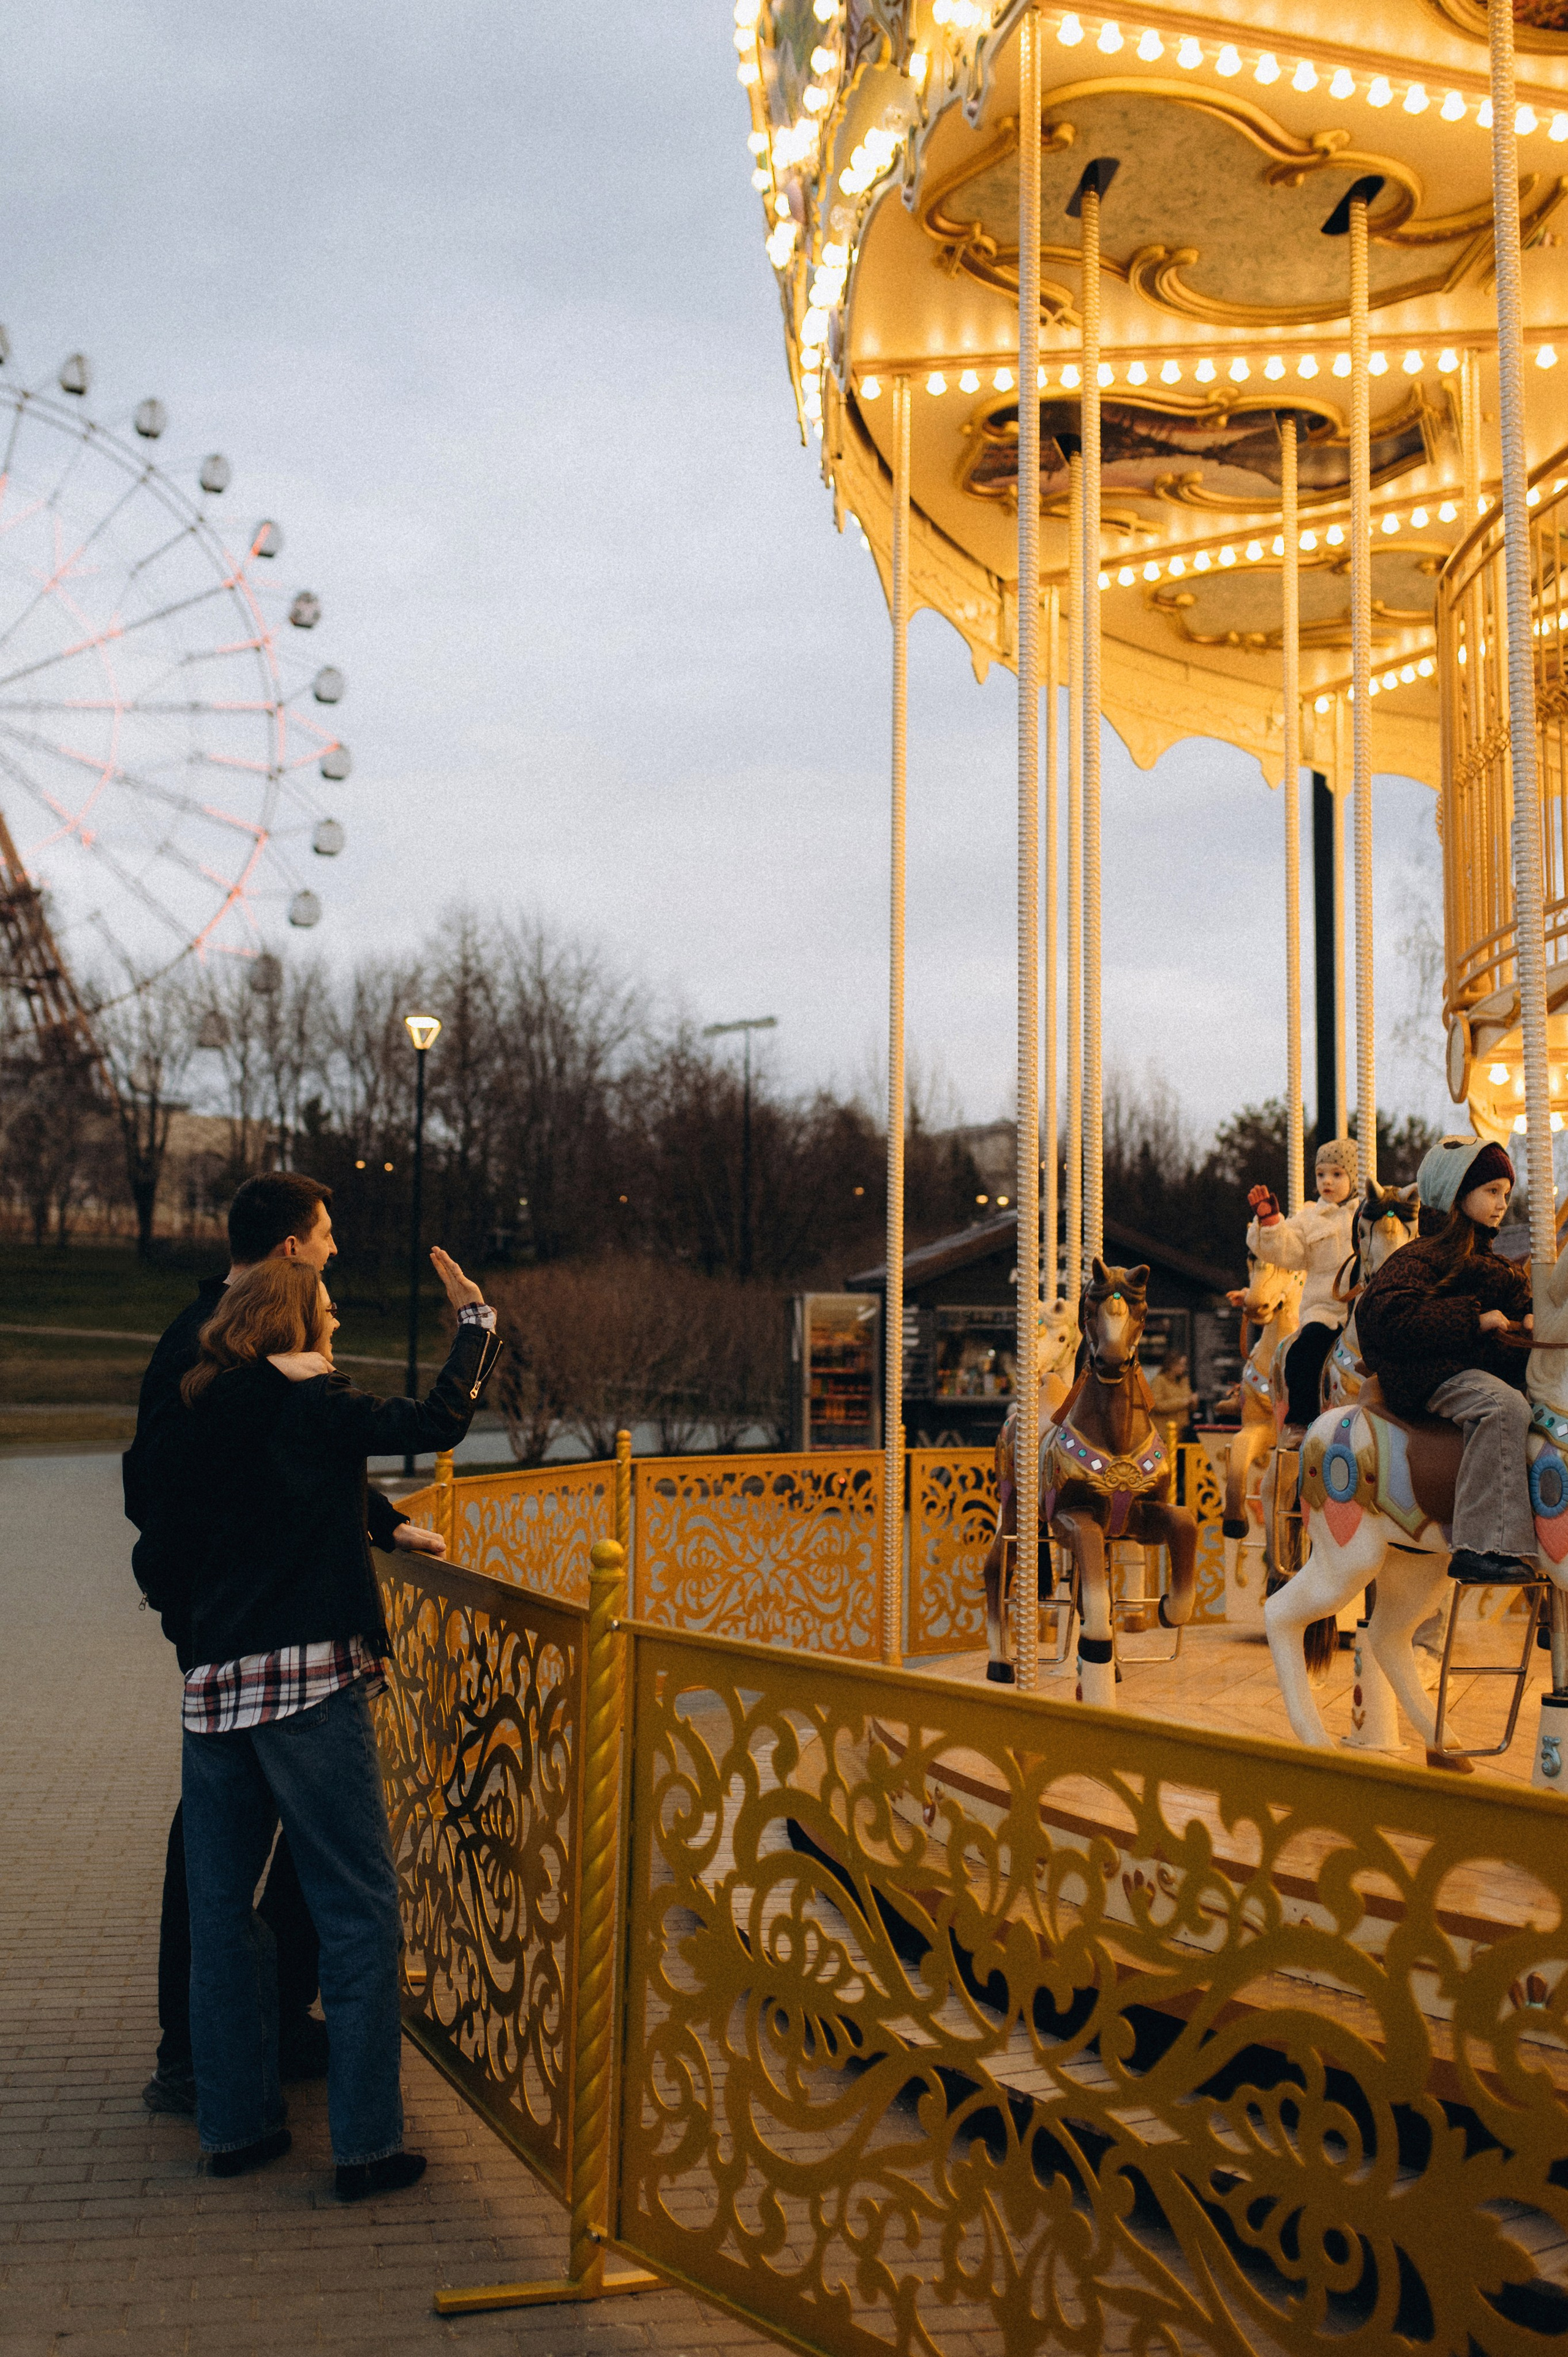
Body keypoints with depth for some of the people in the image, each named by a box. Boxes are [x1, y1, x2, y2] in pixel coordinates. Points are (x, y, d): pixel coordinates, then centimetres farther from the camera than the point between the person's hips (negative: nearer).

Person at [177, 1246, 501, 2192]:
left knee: (221, 1911, 14)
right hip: (310, 1683, -6)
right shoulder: (310, 1405, -8)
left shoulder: (208, 1412, 10)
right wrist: (476, 1315, -1)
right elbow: (441, 1420, -12)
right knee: (361, 1913, 2)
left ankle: (236, 2123, 24)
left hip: (212, 1685, 7)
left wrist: (389, 1529, 25)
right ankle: (367, 2142, 5)